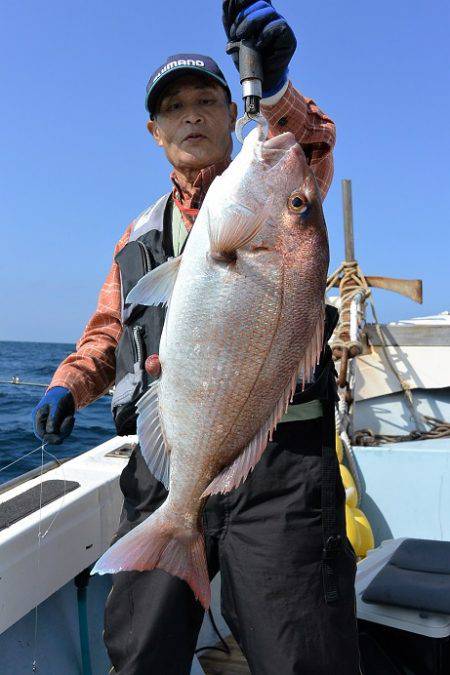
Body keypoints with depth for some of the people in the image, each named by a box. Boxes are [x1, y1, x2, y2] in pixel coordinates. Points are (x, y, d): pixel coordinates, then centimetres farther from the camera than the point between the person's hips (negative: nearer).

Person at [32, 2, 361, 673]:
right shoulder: (139, 234, 20)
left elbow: (311, 151, -17)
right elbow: (107, 334, 23)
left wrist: (274, 87, -37)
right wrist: (70, 385, 4)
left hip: (277, 467, -4)